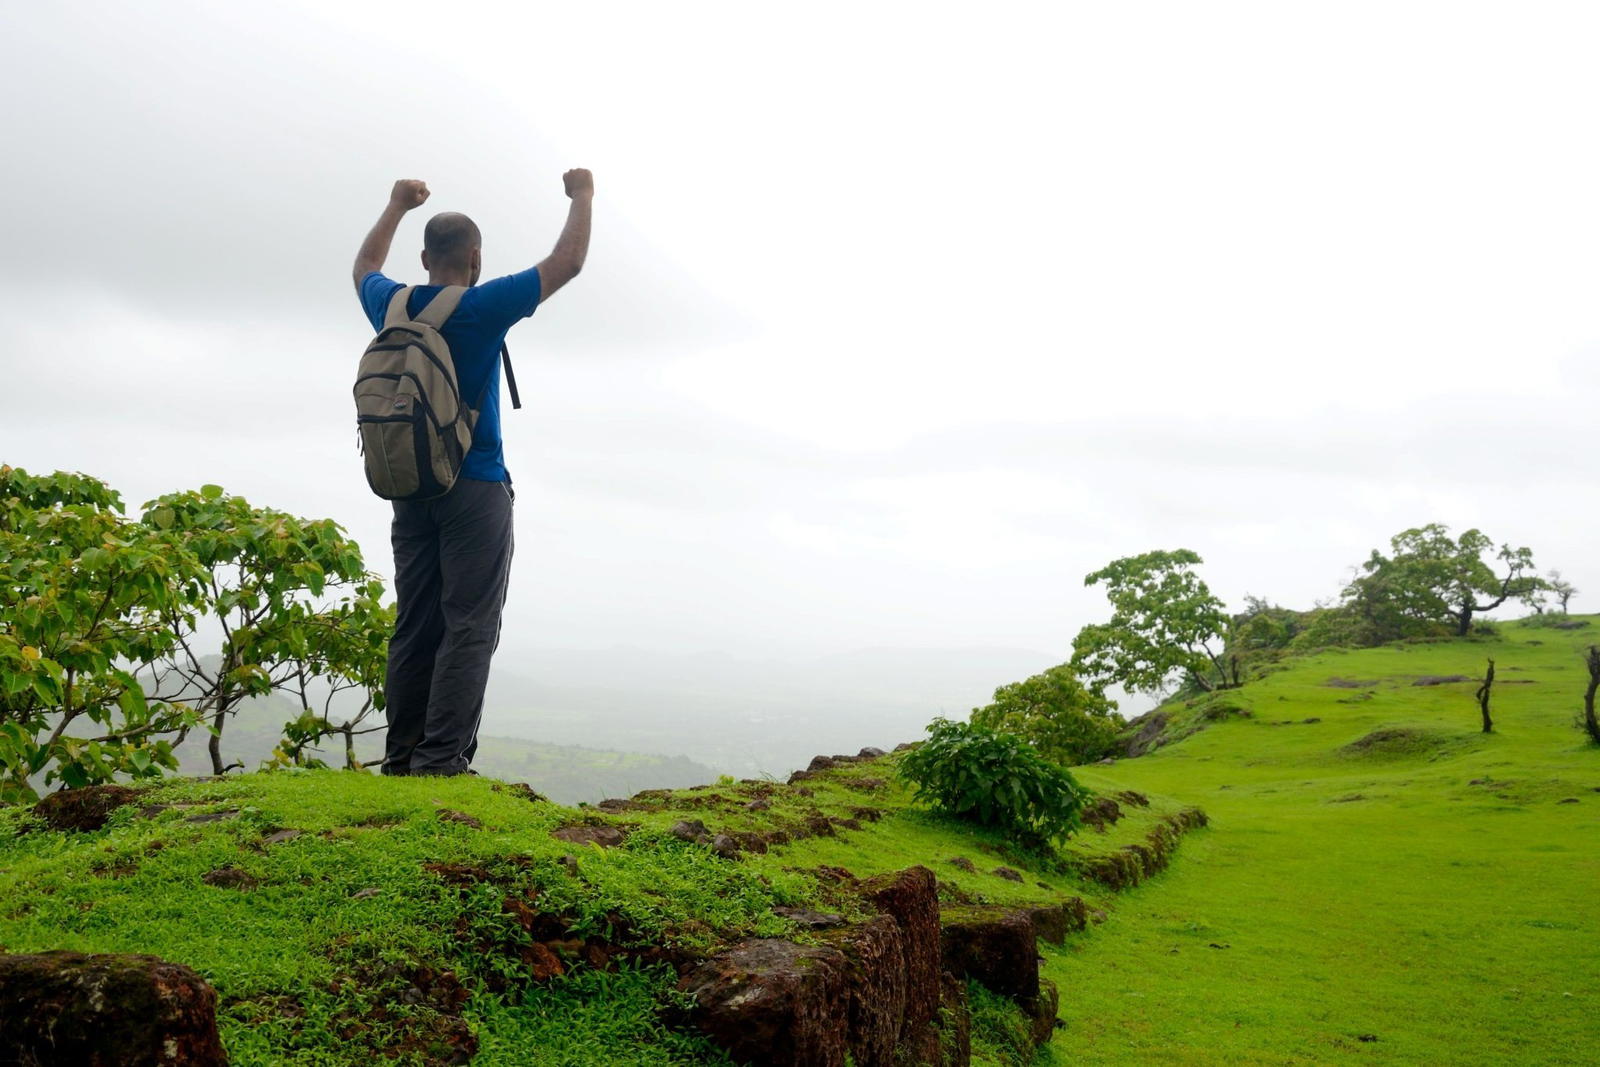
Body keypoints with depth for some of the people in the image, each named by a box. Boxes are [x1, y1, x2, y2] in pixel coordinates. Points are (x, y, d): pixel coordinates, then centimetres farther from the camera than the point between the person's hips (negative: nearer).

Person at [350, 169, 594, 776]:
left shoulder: (393, 307, 7)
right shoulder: (483, 309, -8)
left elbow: (365, 266, 31)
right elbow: (567, 263, -2)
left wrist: (398, 206, 42)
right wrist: (582, 197, 13)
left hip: (409, 491, 6)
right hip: (476, 488, -6)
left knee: (414, 628, 7)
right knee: (469, 627, -6)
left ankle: (402, 757, 7)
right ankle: (442, 760, -12)